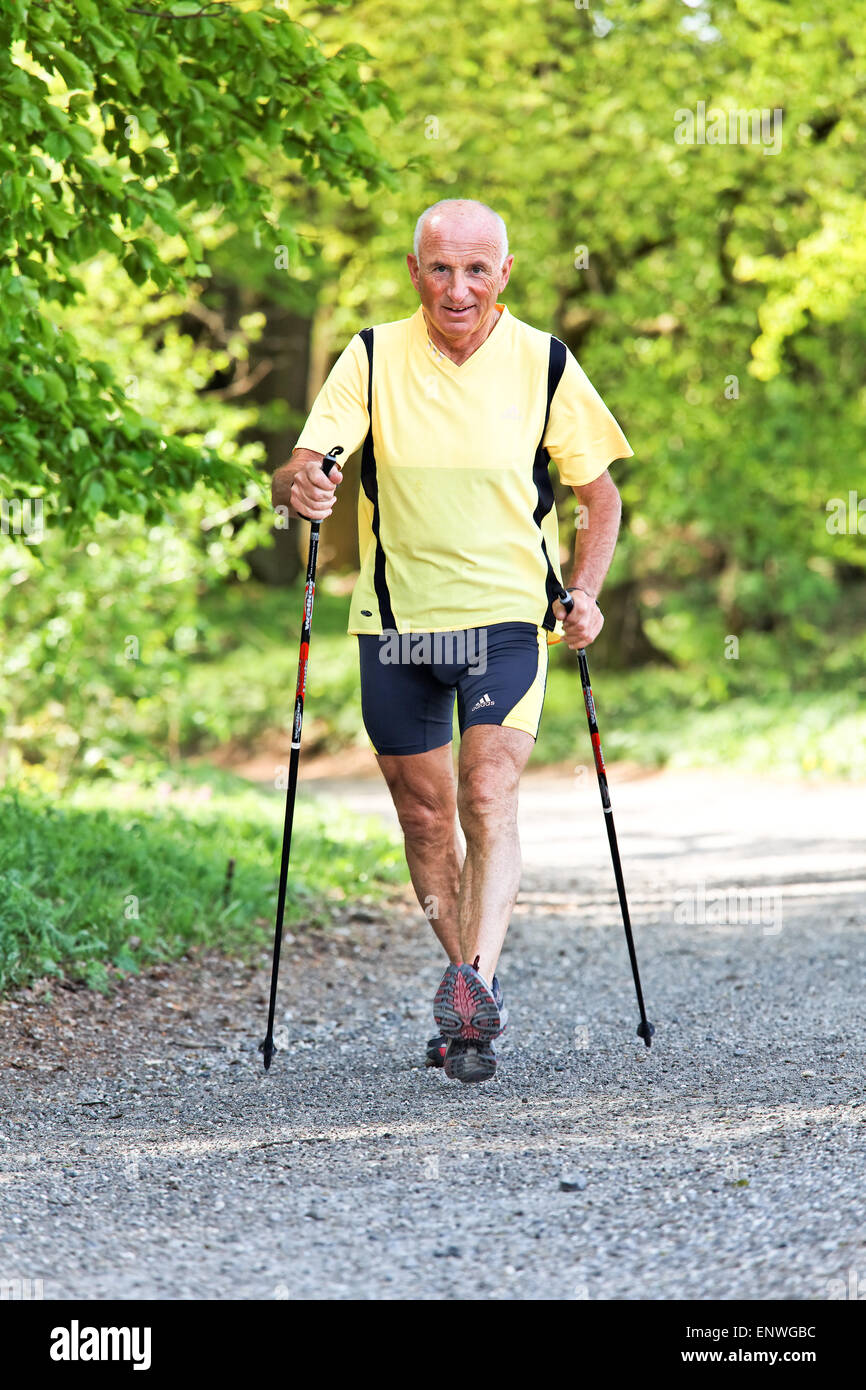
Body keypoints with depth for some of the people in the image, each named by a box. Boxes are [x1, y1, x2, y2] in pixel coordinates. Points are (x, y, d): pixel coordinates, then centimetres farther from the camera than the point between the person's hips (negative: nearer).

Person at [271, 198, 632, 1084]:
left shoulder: (545, 364, -4)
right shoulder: (372, 360, -4)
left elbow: (599, 493, 7)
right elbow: (300, 474, -10)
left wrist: (584, 594, -8)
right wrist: (298, 485, -34)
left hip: (508, 618, -2)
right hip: (396, 620, 2)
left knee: (488, 799, -18)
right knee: (424, 816, 9)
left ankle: (473, 987, -26)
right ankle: (470, 989, 23)